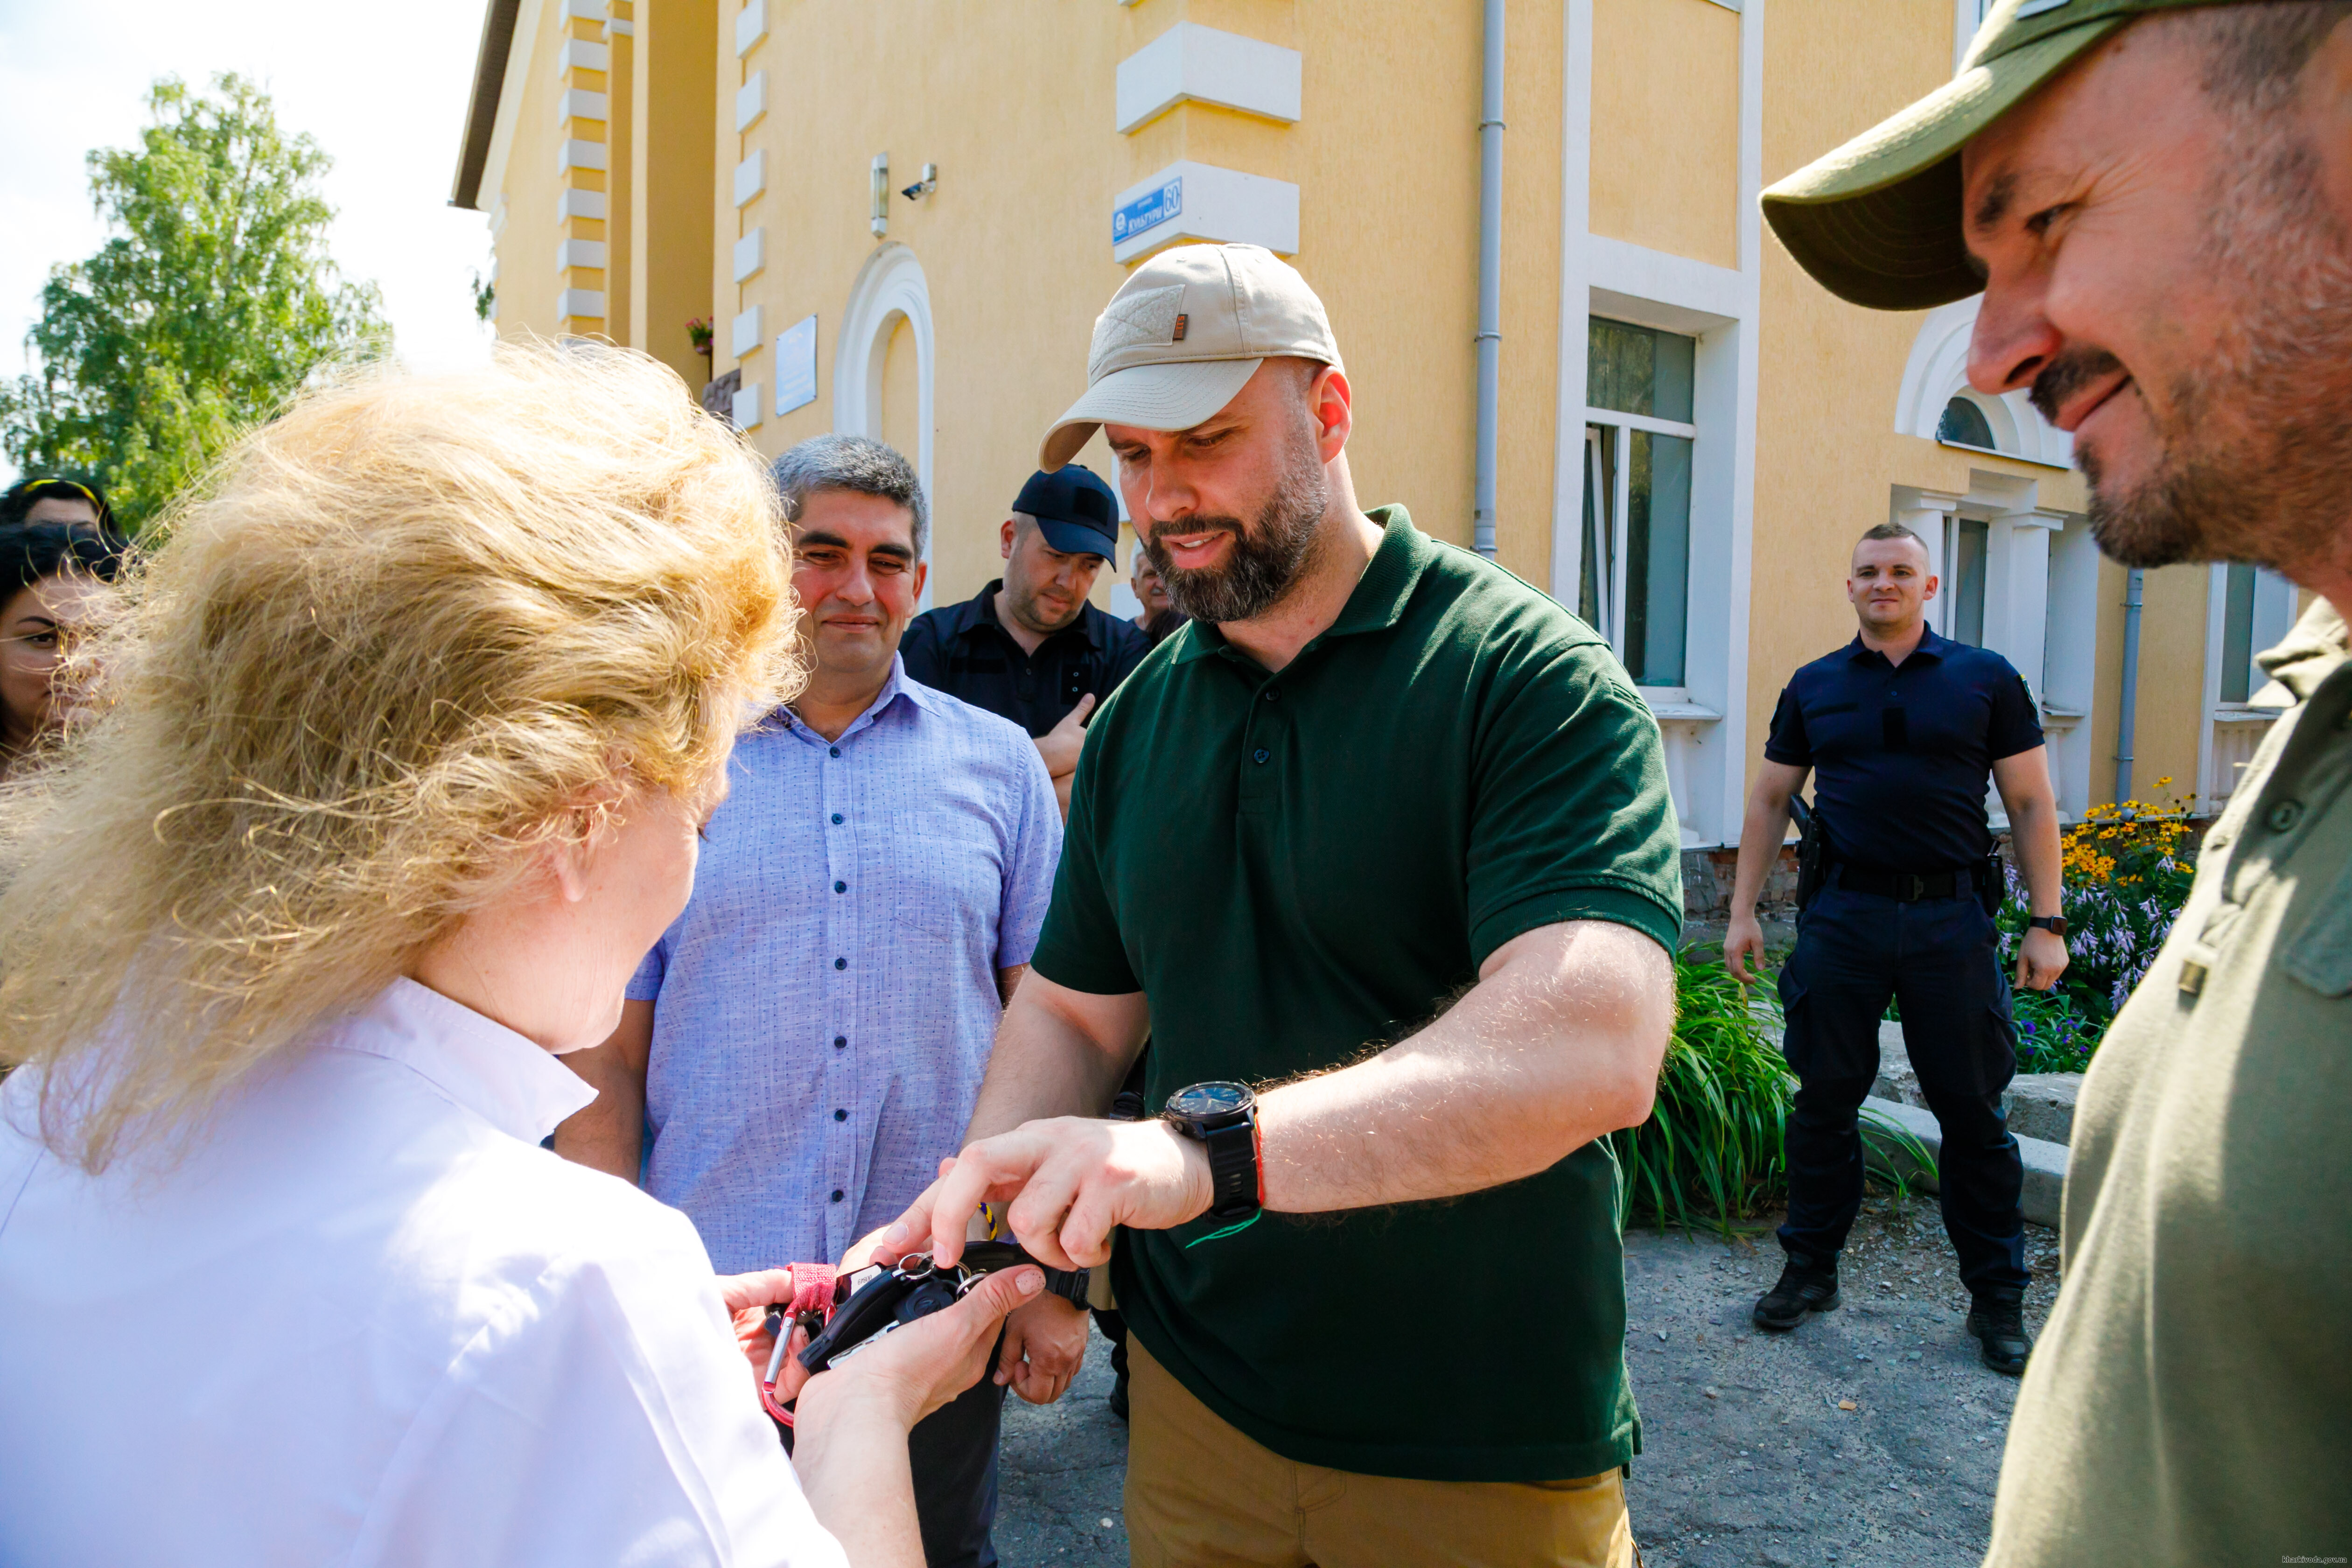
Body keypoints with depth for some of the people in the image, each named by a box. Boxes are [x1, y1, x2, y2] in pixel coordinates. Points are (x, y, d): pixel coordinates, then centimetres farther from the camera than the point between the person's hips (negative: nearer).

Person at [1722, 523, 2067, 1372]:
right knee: (1825, 1099, 8)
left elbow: (2032, 805, 5)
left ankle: (1997, 1298, 21)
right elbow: (1769, 801, 12)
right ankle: (1810, 1270, 23)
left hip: (1952, 916, -1)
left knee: (1973, 1109, 5)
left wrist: (2047, 923, -1)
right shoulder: (1814, 687, 9)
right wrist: (1742, 911, 7)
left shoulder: (1986, 679, 5)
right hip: (1843, 915, 1)